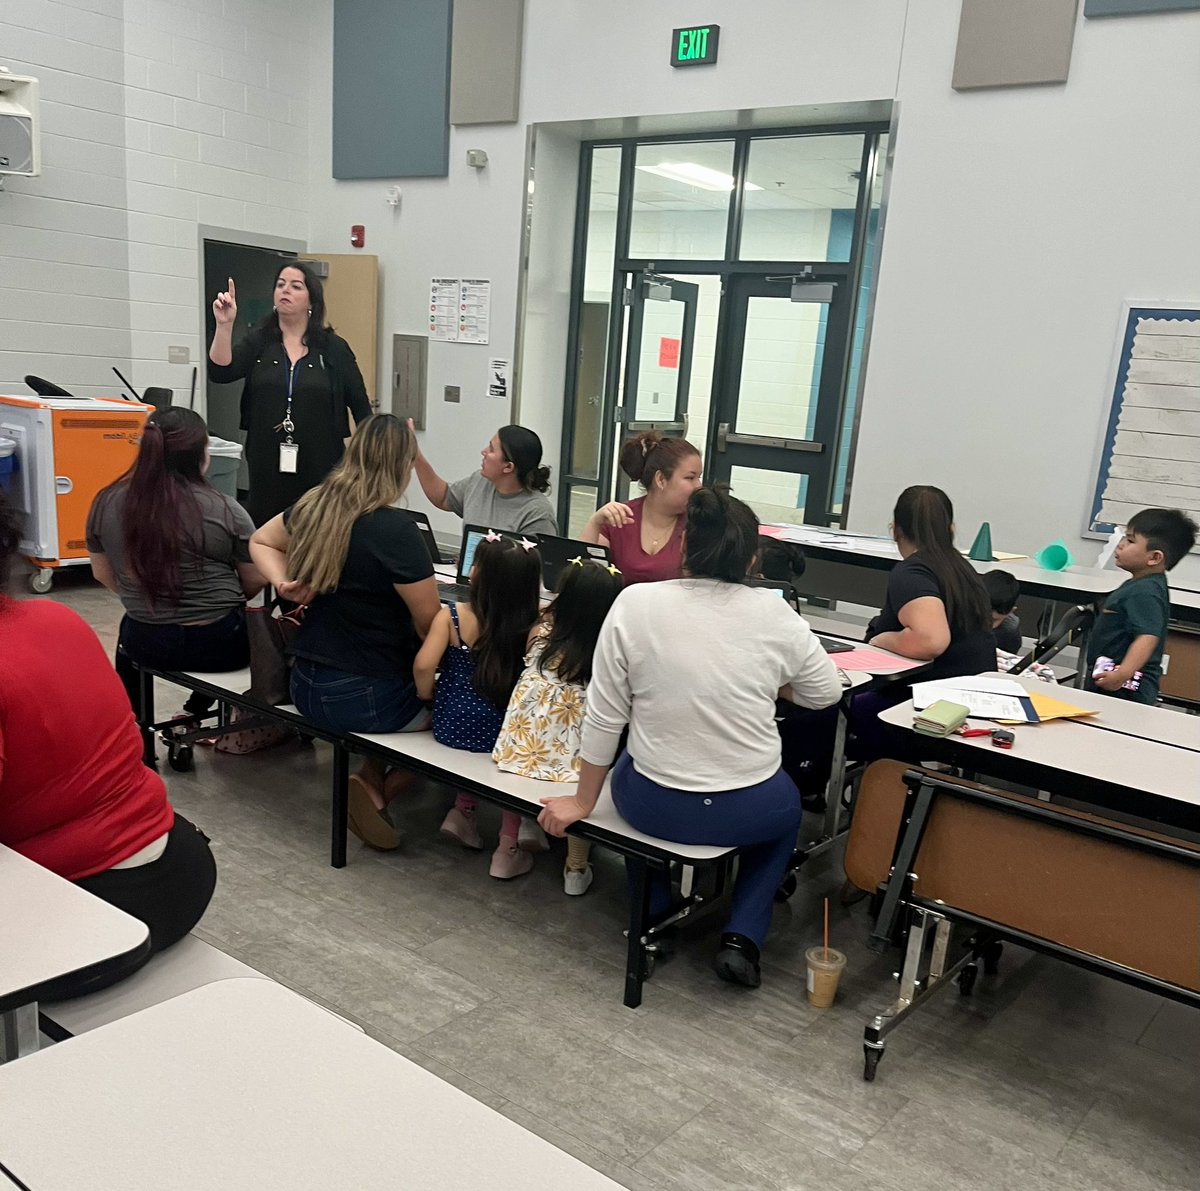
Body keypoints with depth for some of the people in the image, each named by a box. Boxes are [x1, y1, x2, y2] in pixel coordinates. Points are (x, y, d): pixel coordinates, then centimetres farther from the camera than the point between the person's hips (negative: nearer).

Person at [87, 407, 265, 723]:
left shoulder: (106, 504, -5)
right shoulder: (224, 510, -15)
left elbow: (103, 575, 8)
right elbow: (255, 583, -4)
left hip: (146, 644, 4)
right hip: (220, 644, -3)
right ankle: (195, 712, 34)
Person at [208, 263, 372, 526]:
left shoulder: (333, 348, 3)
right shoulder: (258, 341, 7)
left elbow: (361, 408, 5)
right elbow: (220, 373, -6)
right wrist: (224, 325, -18)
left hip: (319, 469, -2)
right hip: (267, 468, 2)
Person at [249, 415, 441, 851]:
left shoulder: (314, 505, 2)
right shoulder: (395, 529, -21)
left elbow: (260, 541, 21)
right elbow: (429, 624, -17)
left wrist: (281, 581, 5)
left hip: (306, 686, 7)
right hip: (361, 698, -7)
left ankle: (374, 775, 9)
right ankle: (381, 786, 1)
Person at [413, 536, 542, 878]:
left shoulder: (451, 616, -14)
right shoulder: (532, 627, -15)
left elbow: (423, 666, -22)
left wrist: (428, 694, -2)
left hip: (451, 725, 2)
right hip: (500, 734, -2)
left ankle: (462, 811, 34)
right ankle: (508, 847, 23)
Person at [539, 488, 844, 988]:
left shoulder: (634, 604, -13)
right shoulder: (774, 614, -10)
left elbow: (604, 717, -8)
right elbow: (825, 692, 5)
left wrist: (583, 802, 5)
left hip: (655, 807, 1)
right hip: (746, 811, 0)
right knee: (786, 810, 35)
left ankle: (650, 920, 31)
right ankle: (742, 937, 19)